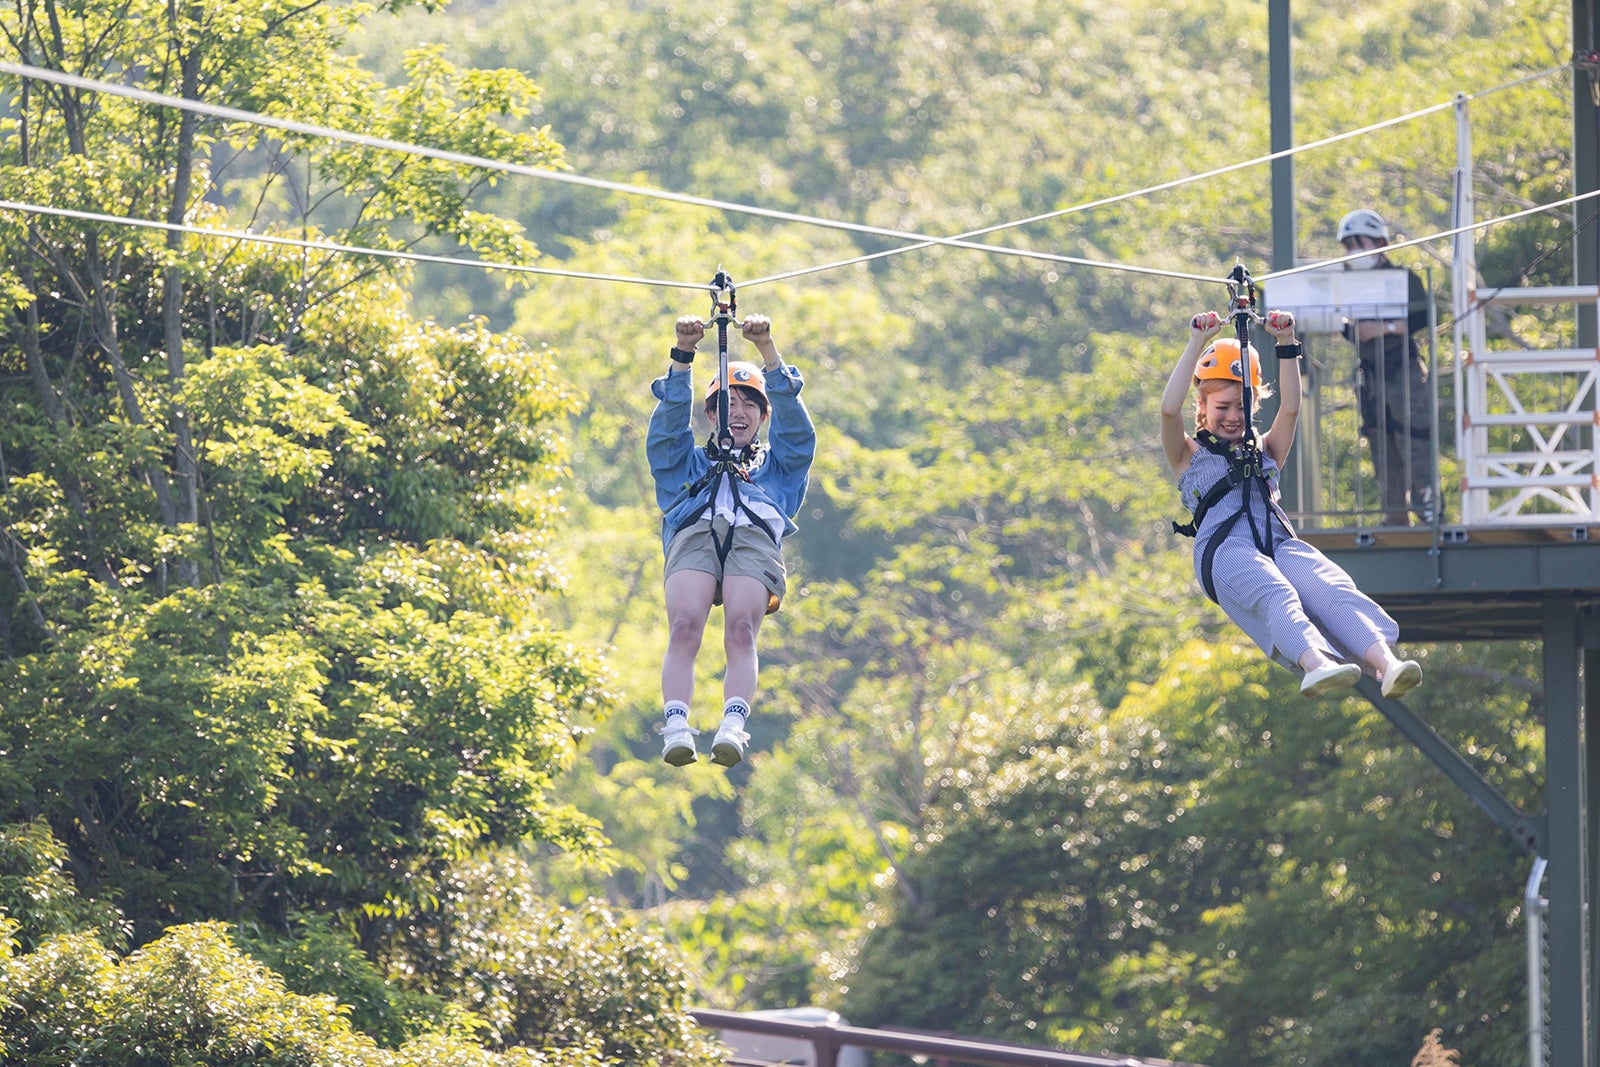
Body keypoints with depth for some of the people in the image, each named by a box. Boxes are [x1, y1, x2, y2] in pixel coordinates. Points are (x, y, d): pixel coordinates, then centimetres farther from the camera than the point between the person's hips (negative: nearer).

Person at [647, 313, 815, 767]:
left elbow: (793, 426, 23)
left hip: (755, 539, 0)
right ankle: (676, 728, -47)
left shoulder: (777, 465, 39)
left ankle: (733, 726, -50)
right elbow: (668, 426, 23)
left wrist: (768, 351, 13)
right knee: (683, 628, -30)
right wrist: (682, 357, 11)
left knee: (741, 631, -31)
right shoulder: (687, 465, 40)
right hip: (693, 537, 0)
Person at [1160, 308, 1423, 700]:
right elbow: (1170, 410, 9)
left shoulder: (1264, 450, 36)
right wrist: (1197, 344, 6)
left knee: (1336, 592, -29)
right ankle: (1315, 666, -66)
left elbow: (1290, 408, 22)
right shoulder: (1190, 456, 26)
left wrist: (1287, 345, 13)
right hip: (1224, 548, -4)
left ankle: (1386, 665, -54)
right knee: (1276, 596, -37)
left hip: (1279, 543, 4)